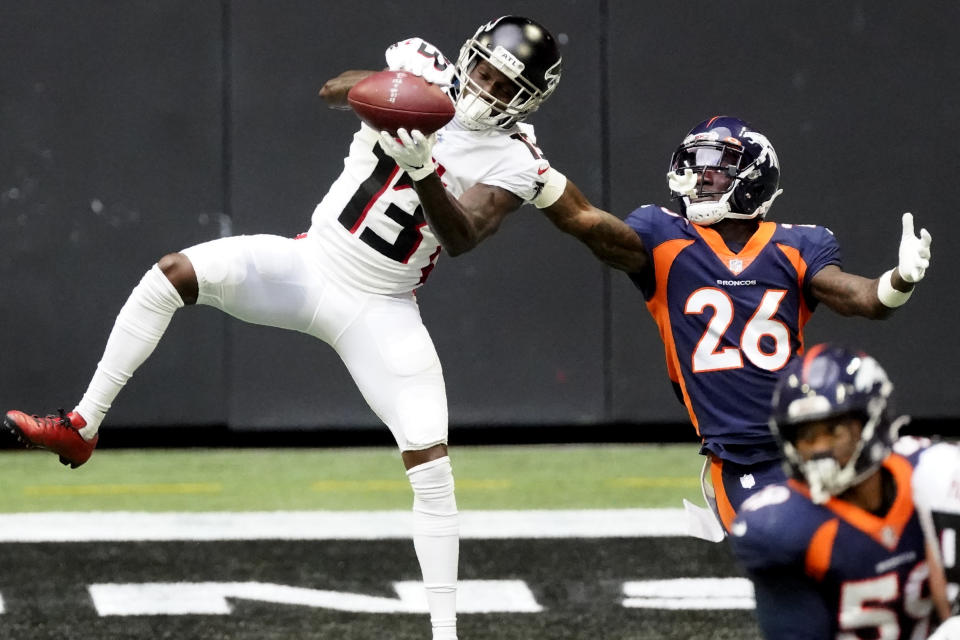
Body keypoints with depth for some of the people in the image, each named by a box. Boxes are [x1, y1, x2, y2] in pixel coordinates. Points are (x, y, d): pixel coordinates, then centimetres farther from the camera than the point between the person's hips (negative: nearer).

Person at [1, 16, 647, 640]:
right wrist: (404, 72, -32)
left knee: (431, 461, -13)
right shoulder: (429, 85, -1)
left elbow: (461, 238, -23)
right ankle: (83, 427, -12)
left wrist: (421, 170, -39)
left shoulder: (516, 165, -9)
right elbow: (334, 90, -13)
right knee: (173, 274, -19)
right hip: (310, 265, 2)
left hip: (381, 312, -2)